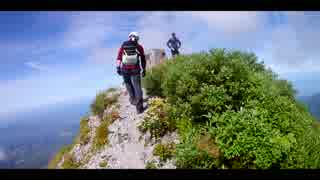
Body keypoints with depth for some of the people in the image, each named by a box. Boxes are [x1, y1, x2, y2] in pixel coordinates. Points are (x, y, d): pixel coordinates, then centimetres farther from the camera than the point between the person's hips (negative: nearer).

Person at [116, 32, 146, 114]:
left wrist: (118, 68, 7)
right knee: (137, 87, 3)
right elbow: (143, 60, 5)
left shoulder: (123, 45, 3)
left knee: (128, 84, 23)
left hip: (124, 69, 1)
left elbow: (119, 57, 1)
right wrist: (143, 70, 14)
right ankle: (139, 107, 0)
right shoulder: (139, 47, 1)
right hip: (135, 70, -1)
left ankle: (133, 99, 36)